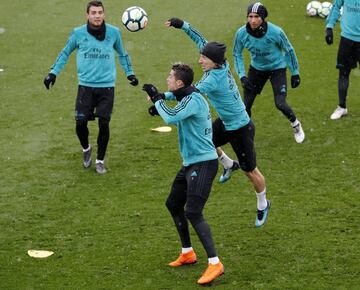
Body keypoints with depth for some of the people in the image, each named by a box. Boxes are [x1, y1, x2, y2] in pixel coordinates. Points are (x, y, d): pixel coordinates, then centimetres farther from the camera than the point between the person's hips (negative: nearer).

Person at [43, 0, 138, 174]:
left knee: (104, 124, -3)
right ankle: (86, 149, 28)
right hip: (85, 86, 0)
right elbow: (65, 53, 13)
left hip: (107, 86, 0)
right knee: (80, 123, -5)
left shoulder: (113, 32, 0)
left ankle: (100, 160, 18)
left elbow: (122, 54, 18)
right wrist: (53, 72, 9)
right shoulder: (78, 33, -2)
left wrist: (129, 73, 17)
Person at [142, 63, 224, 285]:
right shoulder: (188, 98, 11)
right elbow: (177, 117, 26)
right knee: (173, 204, 18)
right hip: (191, 163, 11)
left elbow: (171, 117, -33)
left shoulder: (193, 99, -20)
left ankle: (215, 264, -13)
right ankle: (188, 253, 30)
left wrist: (157, 98, -17)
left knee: (193, 213, -16)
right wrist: (159, 108, 8)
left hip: (203, 163, -11)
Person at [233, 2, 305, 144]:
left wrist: (295, 73, -4)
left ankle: (296, 125, 18)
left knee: (280, 104, -14)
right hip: (256, 68, 3)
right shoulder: (242, 33, -21)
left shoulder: (276, 32, -28)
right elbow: (237, 54, -3)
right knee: (246, 104, 0)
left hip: (277, 68, -3)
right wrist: (242, 76, -10)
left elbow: (288, 50, -10)